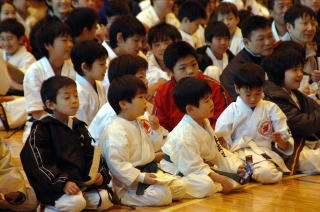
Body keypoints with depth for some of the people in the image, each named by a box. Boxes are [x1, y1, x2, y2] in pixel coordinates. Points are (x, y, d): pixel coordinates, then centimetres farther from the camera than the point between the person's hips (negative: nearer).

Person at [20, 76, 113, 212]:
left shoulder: (79, 127, 17)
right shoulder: (41, 129, -5)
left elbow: (91, 154, 22)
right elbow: (38, 164, -12)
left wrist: (100, 174, 1)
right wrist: (62, 183, -22)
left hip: (83, 181, 7)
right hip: (55, 185, -7)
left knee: (106, 200, -12)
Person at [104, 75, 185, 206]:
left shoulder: (141, 123, 10)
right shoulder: (116, 130, -21)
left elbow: (154, 147, 19)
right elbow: (117, 163, -25)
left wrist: (156, 130, 0)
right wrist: (140, 177, -29)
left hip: (150, 171, 10)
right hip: (129, 182, -10)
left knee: (180, 187, 4)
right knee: (162, 195, -25)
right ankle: (125, 198, -9)